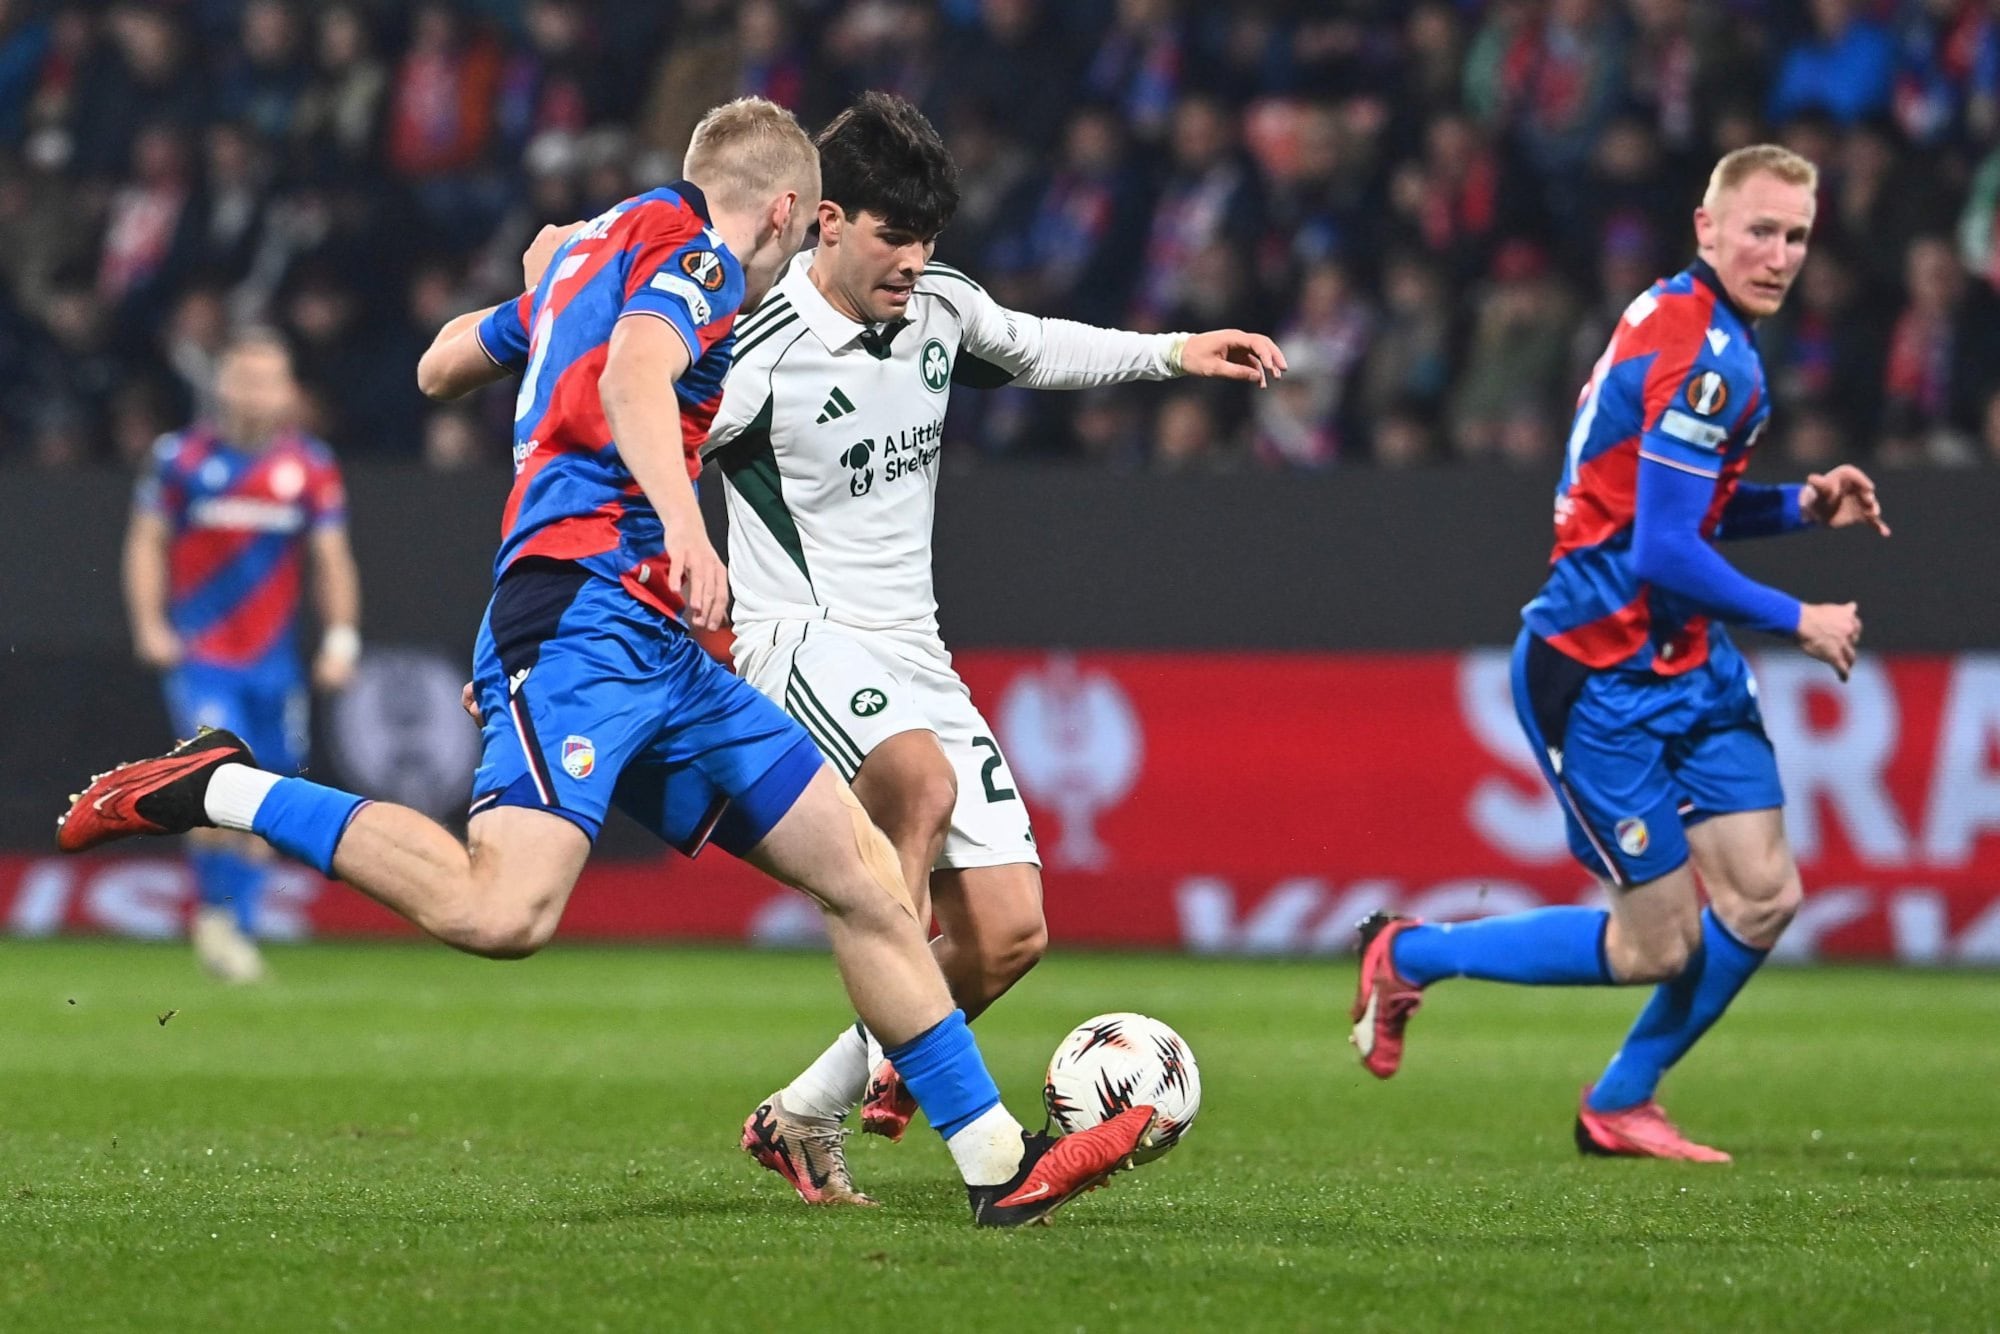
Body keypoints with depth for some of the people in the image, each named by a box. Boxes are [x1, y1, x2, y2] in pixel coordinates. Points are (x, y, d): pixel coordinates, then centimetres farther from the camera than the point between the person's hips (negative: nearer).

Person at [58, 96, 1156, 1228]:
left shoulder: (587, 254, 27)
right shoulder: (694, 251, 0)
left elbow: (442, 367, 41)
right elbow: (634, 375, -22)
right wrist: (682, 523, -37)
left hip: (654, 647, 10)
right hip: (589, 610, -10)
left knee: (863, 872, 8)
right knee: (503, 910, -28)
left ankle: (999, 1164, 8)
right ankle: (222, 790, -14)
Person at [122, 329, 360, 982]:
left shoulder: (311, 468, 1)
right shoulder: (183, 457, -2)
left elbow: (332, 560, 6)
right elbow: (147, 543, 5)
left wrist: (341, 638, -5)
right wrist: (150, 626, -4)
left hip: (272, 659, 3)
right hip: (200, 656, -3)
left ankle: (238, 929, 19)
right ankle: (214, 912, 0)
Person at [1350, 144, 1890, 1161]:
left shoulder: (1685, 320, 10)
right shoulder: (1704, 355, -22)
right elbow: (1664, 552, -26)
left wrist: (1799, 505, 7)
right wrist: (1797, 620, -13)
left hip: (1689, 659, 10)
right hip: (1603, 678, -10)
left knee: (1763, 897, 4)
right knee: (1659, 943, -4)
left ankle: (1621, 1105, 22)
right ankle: (1409, 955, 17)